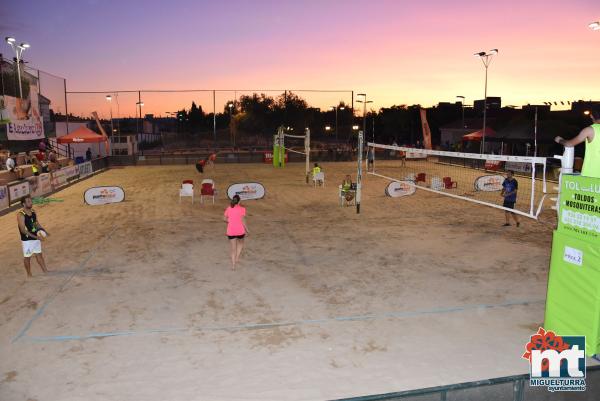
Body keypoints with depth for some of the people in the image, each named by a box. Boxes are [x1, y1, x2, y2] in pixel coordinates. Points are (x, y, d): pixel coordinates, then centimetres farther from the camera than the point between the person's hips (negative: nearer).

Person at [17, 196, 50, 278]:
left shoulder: (33, 213, 2)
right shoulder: (21, 215, -19)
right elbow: (23, 230, -23)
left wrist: (45, 232, 0)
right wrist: (35, 236, -28)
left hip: (36, 238, 6)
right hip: (27, 240, -6)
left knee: (39, 254, 15)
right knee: (27, 257, 9)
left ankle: (45, 270, 23)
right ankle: (29, 274, 24)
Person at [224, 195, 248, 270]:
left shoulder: (228, 209, 3)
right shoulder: (242, 209, -7)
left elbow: (224, 218, 6)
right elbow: (243, 220, -12)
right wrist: (246, 229, -2)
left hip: (231, 231, 2)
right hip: (240, 231, -2)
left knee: (233, 249, 10)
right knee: (240, 243, 27)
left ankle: (233, 265, 10)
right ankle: (237, 258, 13)